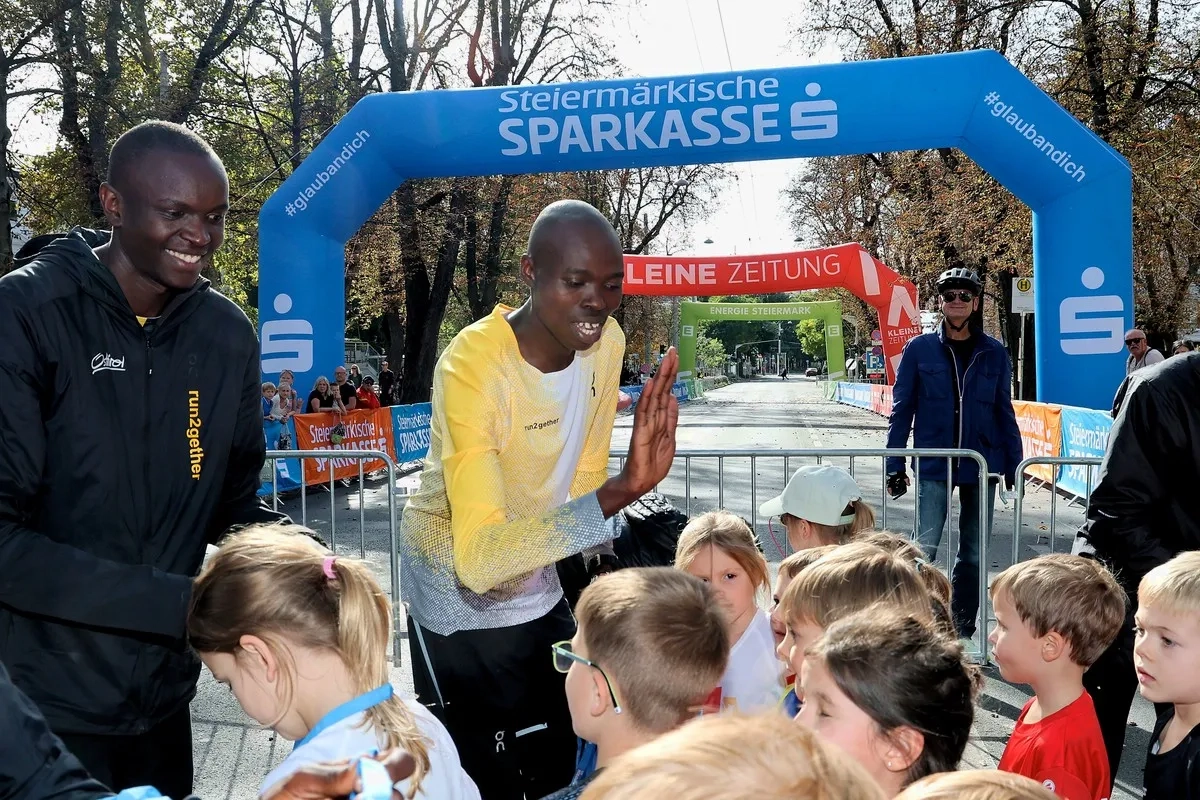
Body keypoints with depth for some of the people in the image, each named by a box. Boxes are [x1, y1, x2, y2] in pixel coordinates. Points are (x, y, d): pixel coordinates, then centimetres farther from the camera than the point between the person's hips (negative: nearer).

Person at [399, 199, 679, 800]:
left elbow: (583, 480, 1)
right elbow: (479, 560, -41)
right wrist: (622, 490, -50)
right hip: (459, 600, -5)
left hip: (536, 588, 6)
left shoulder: (605, 341, -11)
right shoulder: (473, 365, -31)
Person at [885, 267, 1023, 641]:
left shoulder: (994, 353, 5)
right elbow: (901, 409, 0)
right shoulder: (920, 349, 0)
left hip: (982, 465, 3)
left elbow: (1005, 413, 9)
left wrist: (1014, 466, 5)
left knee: (973, 552, 10)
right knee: (925, 547, -9)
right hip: (933, 465, -2)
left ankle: (963, 629, 23)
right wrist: (895, 465, -4)